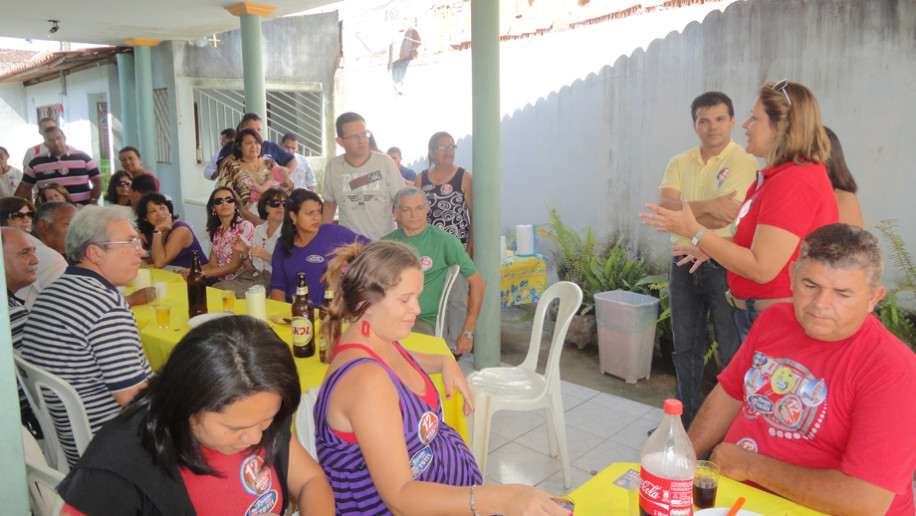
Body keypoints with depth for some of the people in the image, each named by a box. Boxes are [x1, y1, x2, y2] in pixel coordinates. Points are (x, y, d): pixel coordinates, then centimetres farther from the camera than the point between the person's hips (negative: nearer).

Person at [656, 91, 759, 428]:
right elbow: (664, 205, -7)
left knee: (733, 352, 3)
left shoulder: (744, 162, -7)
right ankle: (687, 416, 31)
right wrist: (707, 205, -20)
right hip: (683, 264, 5)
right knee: (686, 347, 16)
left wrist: (680, 214, -10)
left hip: (724, 267, -5)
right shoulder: (680, 163, 9)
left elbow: (723, 218, -19)